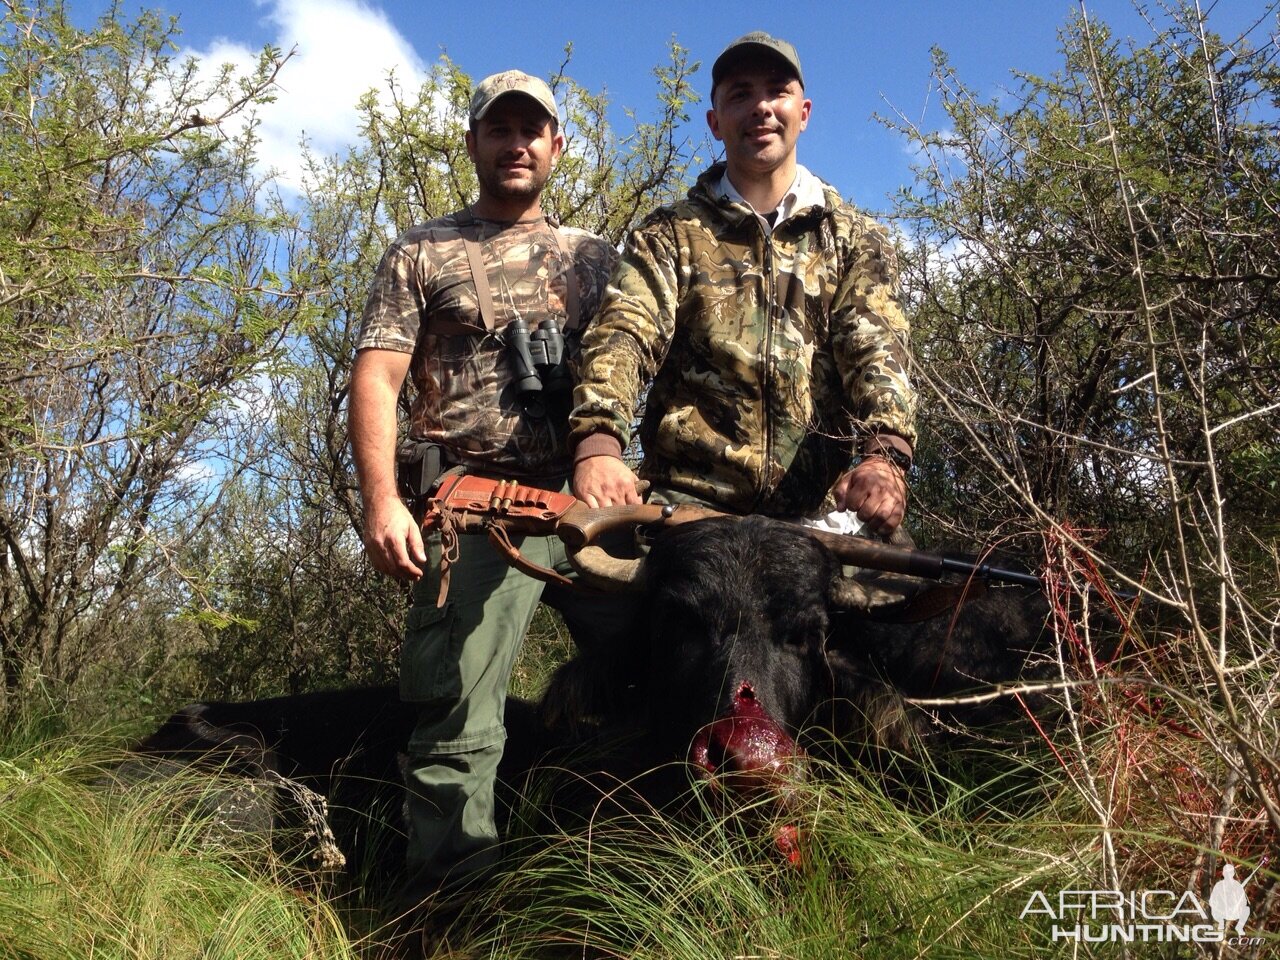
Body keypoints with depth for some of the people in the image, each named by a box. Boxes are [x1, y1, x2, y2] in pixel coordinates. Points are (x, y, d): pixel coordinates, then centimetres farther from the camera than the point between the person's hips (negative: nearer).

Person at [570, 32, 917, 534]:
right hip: (685, 500, -1)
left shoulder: (854, 239, 14)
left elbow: (874, 349, -2)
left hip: (816, 511, 2)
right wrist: (598, 442, -26)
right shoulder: (669, 234, 12)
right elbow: (623, 335, -5)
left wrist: (885, 453, -23)